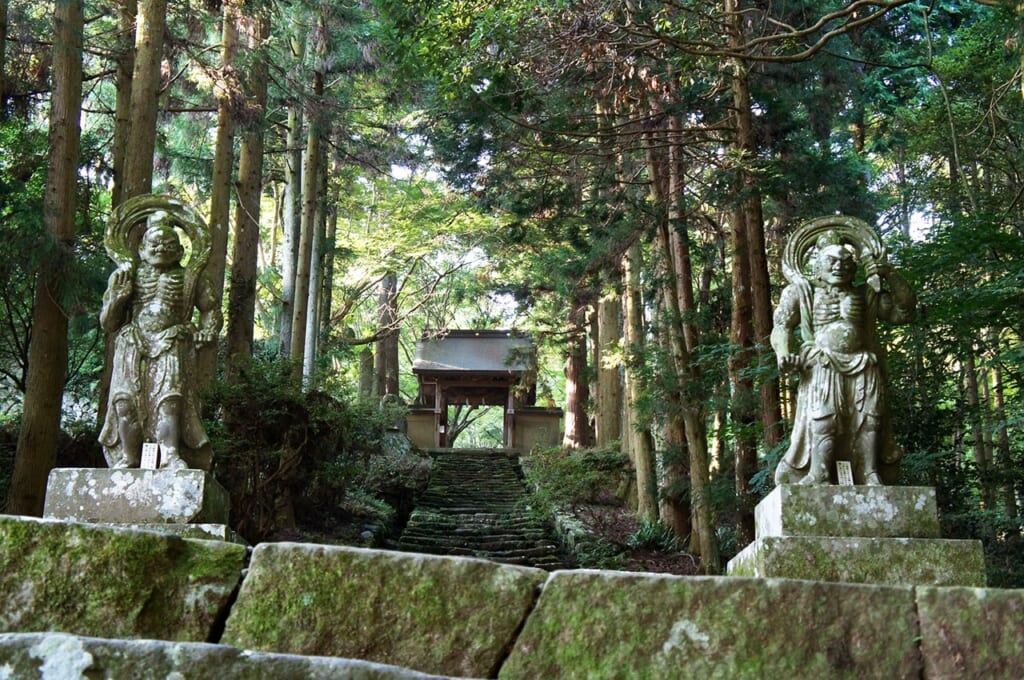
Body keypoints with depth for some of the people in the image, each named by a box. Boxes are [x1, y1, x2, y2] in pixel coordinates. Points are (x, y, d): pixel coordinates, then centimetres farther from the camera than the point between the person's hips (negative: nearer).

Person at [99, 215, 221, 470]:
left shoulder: (190, 279, 17)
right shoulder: (126, 276, 17)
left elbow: (211, 309, 25)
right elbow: (107, 323, 16)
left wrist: (207, 332, 4)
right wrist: (118, 295, -2)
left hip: (171, 348, -1)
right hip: (132, 347, 1)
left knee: (170, 397, -22)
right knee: (125, 400, -15)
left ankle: (170, 455, -29)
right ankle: (128, 458, -9)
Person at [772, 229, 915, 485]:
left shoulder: (867, 294, 22)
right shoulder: (802, 291, 15)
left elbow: (905, 311, 19)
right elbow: (782, 325, 7)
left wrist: (890, 276, 8)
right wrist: (783, 353, -14)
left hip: (864, 368, 3)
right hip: (822, 368, -3)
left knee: (868, 419, -10)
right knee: (823, 417, -20)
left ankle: (869, 475, -8)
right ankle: (818, 474, -22)